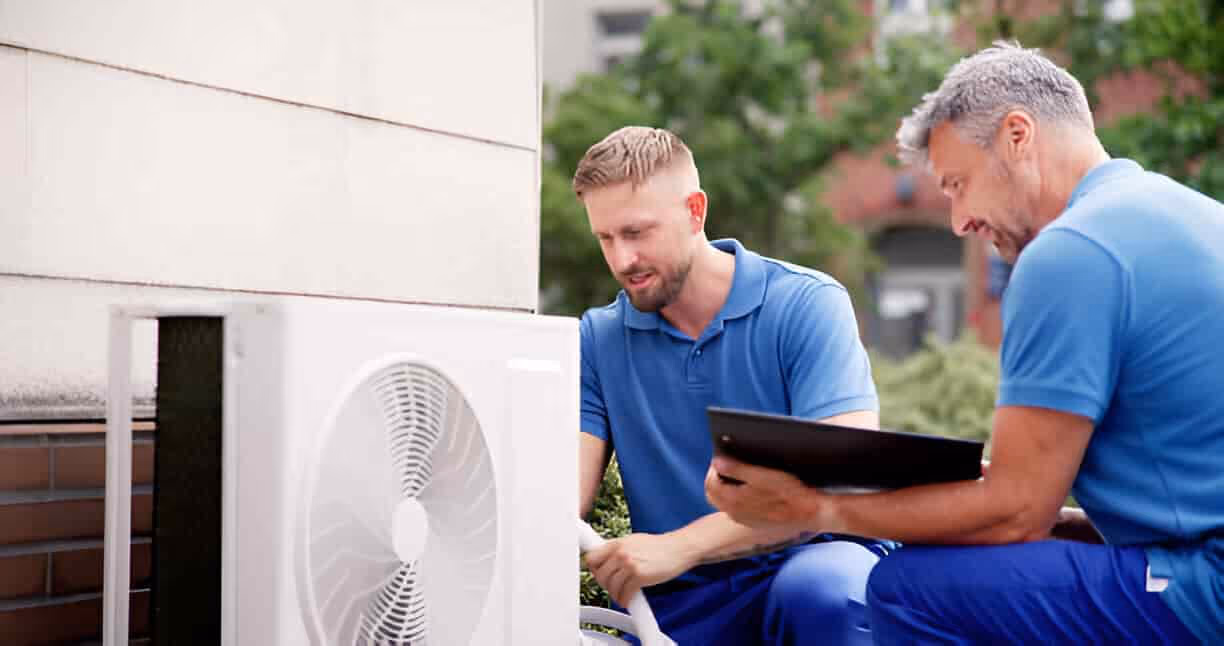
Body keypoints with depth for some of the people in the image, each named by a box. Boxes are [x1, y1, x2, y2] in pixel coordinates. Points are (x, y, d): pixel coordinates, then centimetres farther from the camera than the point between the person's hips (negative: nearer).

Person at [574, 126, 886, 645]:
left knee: (820, 591, -37)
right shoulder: (598, 338, 6)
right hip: (679, 603, 3)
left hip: (812, 560, -3)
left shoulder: (809, 304, -6)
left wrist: (680, 546, -26)